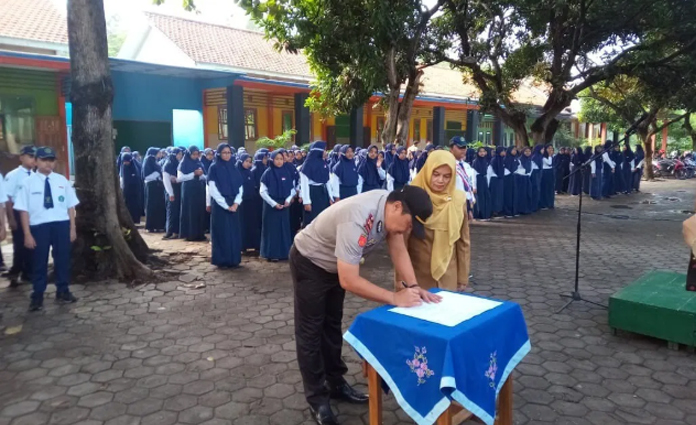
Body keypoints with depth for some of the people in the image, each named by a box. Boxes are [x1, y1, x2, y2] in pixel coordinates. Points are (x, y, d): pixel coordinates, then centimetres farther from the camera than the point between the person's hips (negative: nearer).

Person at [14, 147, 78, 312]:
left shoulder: (62, 180, 4)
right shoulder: (28, 182, -3)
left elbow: (70, 206, 6)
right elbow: (24, 210, -4)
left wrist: (72, 228, 3)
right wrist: (27, 234, -7)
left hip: (62, 225, 2)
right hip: (39, 226, -2)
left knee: (62, 259, 12)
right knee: (39, 262, 8)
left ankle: (63, 291, 27)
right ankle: (37, 296, 20)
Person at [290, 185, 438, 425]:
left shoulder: (392, 207, -17)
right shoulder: (357, 220, -42)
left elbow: (398, 249, -8)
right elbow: (349, 281, -41)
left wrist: (413, 286, -22)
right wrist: (395, 298, -36)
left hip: (334, 264, 8)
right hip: (309, 263, -8)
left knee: (332, 325, 19)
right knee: (311, 331, 3)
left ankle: (335, 383, 33)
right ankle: (317, 398, 16)